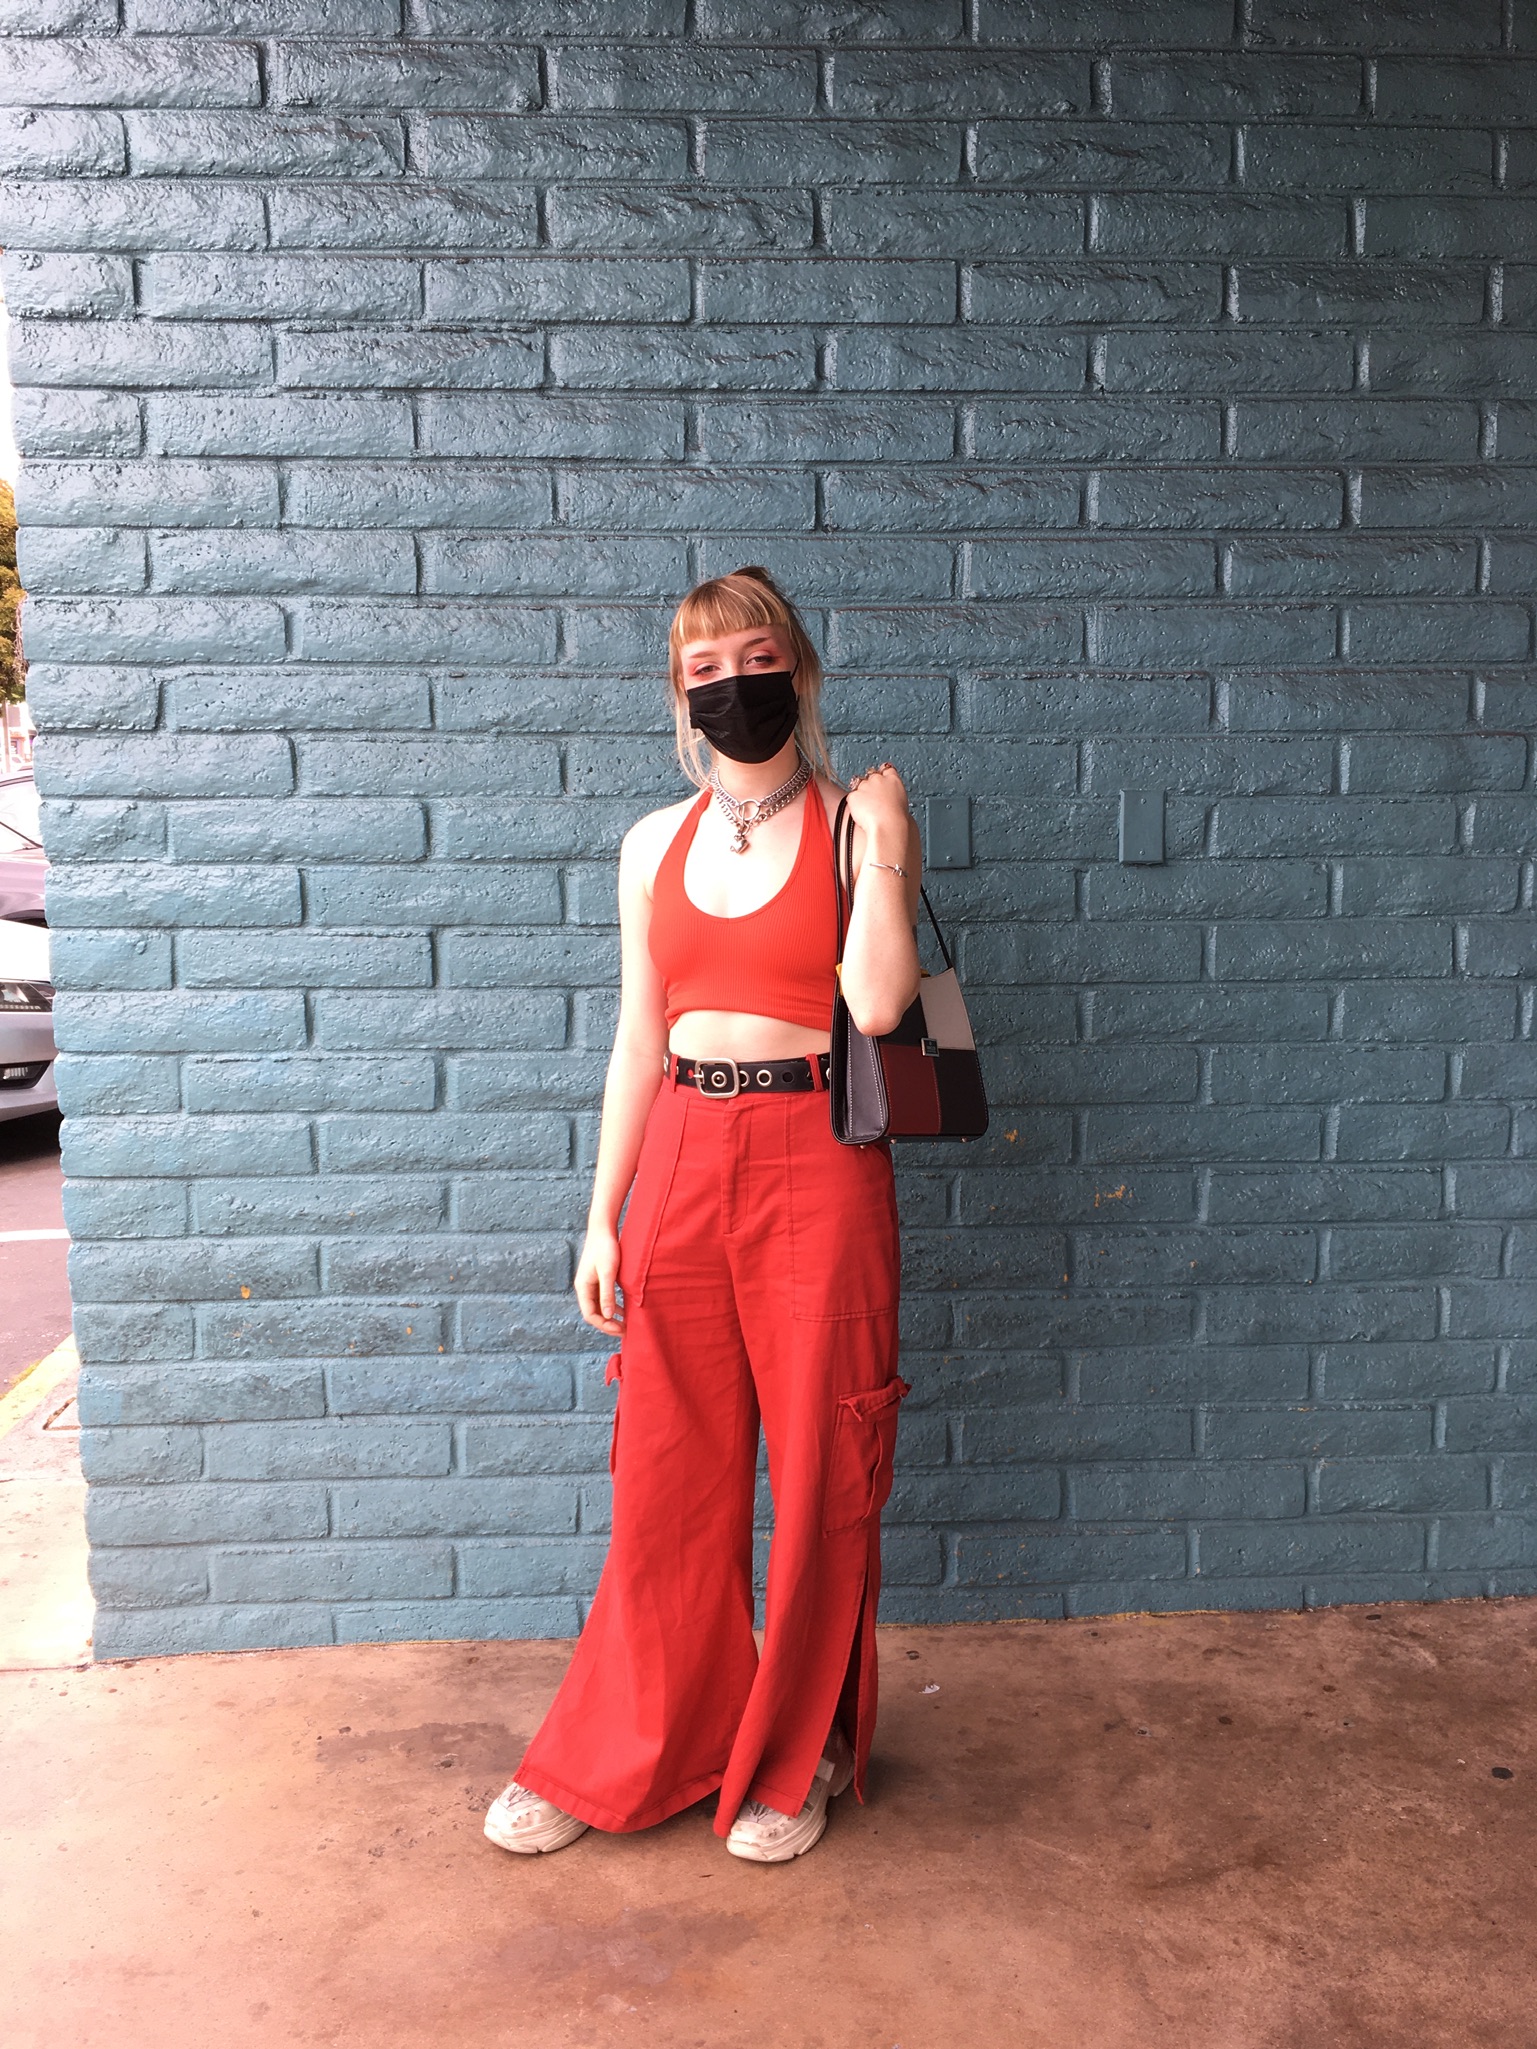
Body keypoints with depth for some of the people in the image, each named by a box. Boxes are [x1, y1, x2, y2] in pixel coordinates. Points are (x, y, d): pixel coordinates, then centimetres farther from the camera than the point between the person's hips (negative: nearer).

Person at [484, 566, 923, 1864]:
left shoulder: (856, 826, -1)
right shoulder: (655, 846, 9)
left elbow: (876, 1004, -16)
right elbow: (639, 1041, 11)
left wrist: (884, 846, -15)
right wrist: (605, 1217, 9)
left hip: (815, 1164, -3)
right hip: (681, 1162, 3)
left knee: (819, 1470, 8)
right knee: (669, 1473, 12)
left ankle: (795, 1759, 31)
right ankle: (631, 1754, 33)